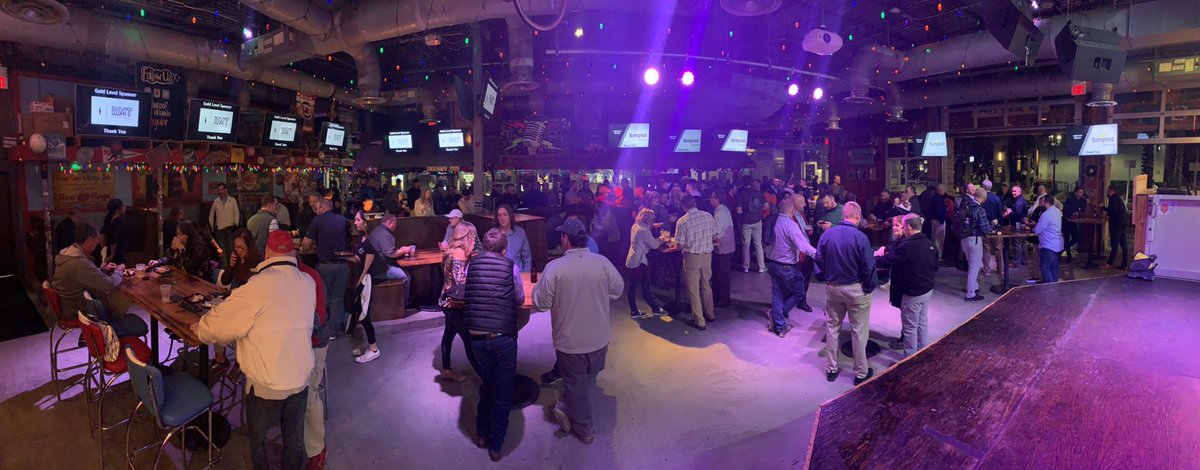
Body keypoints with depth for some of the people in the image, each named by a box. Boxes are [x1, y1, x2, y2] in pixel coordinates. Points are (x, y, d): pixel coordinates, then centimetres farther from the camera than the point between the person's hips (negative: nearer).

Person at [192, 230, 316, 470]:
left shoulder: (257, 286, -21)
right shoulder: (308, 283, -7)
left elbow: (219, 322, -11)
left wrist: (200, 327, 11)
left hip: (266, 382, -4)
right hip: (301, 377, 4)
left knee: (258, 438, 22)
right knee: (295, 437, 21)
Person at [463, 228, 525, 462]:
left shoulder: (471, 264, 3)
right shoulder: (510, 266, -3)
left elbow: (467, 296, 15)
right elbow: (520, 300, 8)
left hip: (476, 336, 3)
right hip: (503, 337, -3)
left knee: (487, 384, 25)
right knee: (503, 391, 14)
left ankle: (482, 434, 37)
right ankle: (495, 446, 22)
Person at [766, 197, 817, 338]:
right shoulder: (791, 225, -20)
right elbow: (804, 246, -27)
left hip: (772, 262, 7)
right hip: (786, 266, -7)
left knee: (777, 295, 13)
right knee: (799, 293, 12)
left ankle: (779, 326, 18)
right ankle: (778, 315, 7)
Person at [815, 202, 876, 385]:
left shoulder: (827, 234, -5)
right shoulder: (860, 237, -17)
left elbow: (819, 262, 3)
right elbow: (868, 267, -14)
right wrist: (869, 288, -1)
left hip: (832, 288, 4)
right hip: (855, 289, -4)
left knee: (832, 328, 16)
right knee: (859, 332, 9)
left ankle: (831, 369, 25)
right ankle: (861, 373, 20)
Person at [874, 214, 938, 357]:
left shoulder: (906, 246, -25)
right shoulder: (930, 244, 2)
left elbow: (885, 261, -20)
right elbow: (935, 267, 14)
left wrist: (877, 255, -1)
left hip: (912, 293, -8)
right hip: (927, 290, 8)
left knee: (910, 327, 5)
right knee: (922, 322, 20)